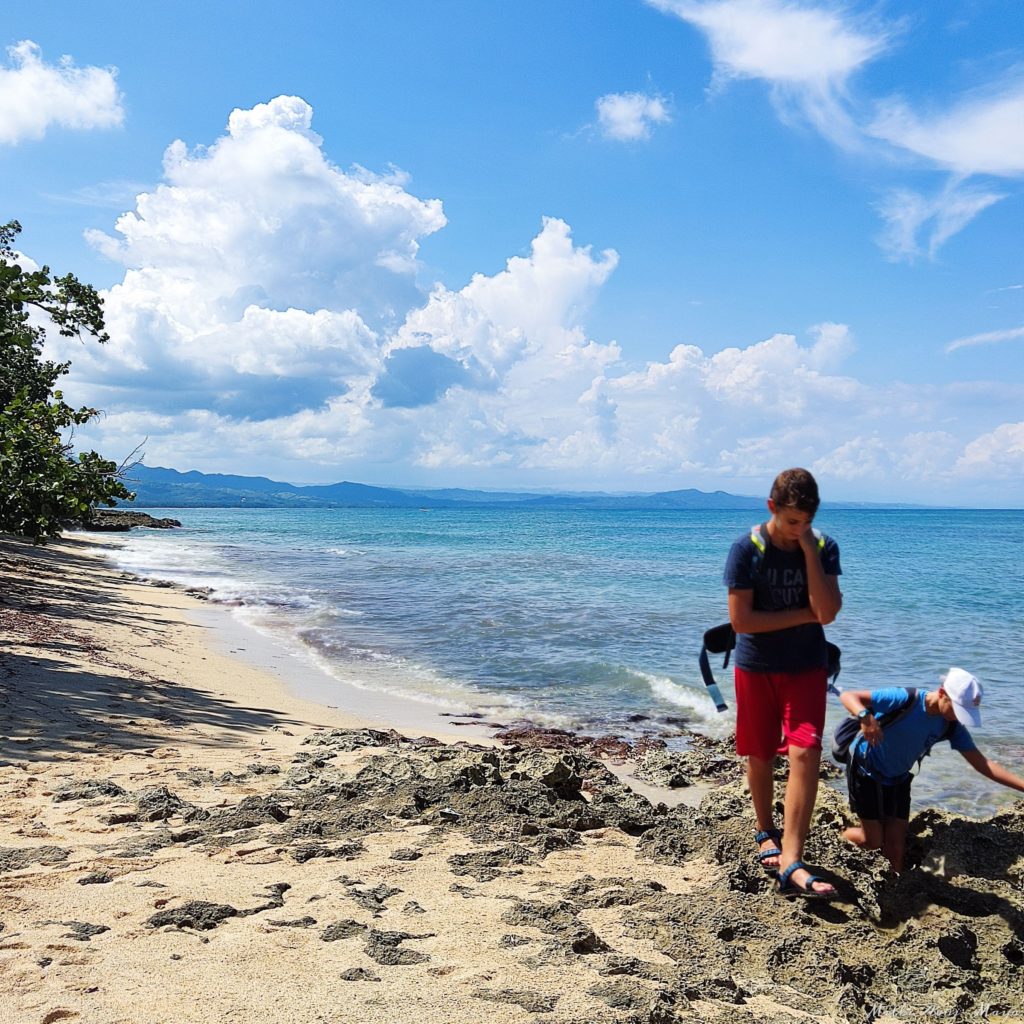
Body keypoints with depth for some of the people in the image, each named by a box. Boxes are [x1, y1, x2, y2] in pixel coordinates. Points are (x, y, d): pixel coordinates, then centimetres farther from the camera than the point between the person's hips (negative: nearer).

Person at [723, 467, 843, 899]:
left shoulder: (824, 548, -4)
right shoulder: (747, 550, -12)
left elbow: (827, 612, -17)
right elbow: (740, 619, -17)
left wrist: (809, 550, -19)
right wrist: (804, 614, -13)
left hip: (806, 667, 1)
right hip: (756, 667, -1)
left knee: (805, 752, -13)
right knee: (760, 756, 9)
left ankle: (790, 863, -14)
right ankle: (766, 834, 35)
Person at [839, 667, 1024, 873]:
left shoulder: (953, 727, -11)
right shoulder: (904, 700, -30)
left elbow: (982, 764, -12)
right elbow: (848, 696, -32)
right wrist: (865, 716, -54)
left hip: (898, 780, 6)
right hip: (866, 771, -5)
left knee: (896, 845, 3)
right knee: (874, 841, 1)